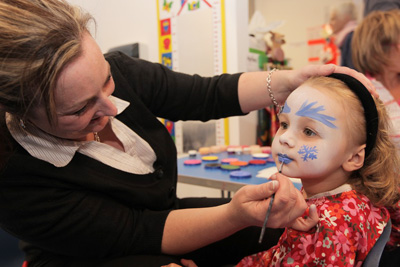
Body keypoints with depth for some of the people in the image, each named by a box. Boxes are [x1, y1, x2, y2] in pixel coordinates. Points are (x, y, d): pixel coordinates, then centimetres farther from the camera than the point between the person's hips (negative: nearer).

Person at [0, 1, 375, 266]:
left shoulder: (115, 73, -18)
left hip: (165, 215, 5)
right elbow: (140, 234, -29)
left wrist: (292, 81, -21)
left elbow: (207, 95, -9)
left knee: (300, 225, -6)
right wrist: (236, 215, -43)